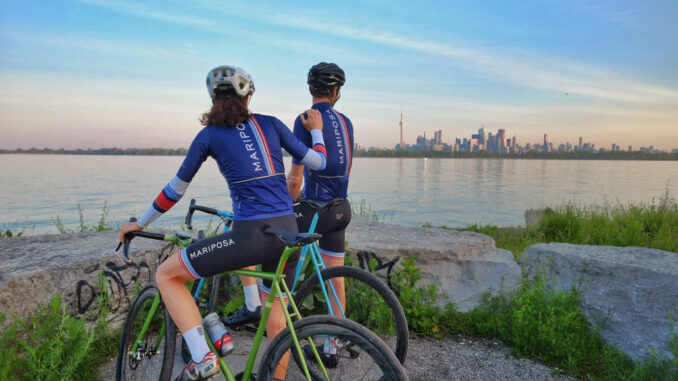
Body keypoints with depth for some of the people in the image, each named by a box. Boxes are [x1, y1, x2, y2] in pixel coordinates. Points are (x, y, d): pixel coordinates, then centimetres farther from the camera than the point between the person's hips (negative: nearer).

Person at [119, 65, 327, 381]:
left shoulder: (210, 134, 4)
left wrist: (140, 224, 26)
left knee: (166, 275, 12)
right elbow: (318, 162, 14)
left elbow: (176, 189, 12)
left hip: (251, 235, -5)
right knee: (276, 319, 22)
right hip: (288, 233, 5)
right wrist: (316, 130, 34)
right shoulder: (270, 123, 11)